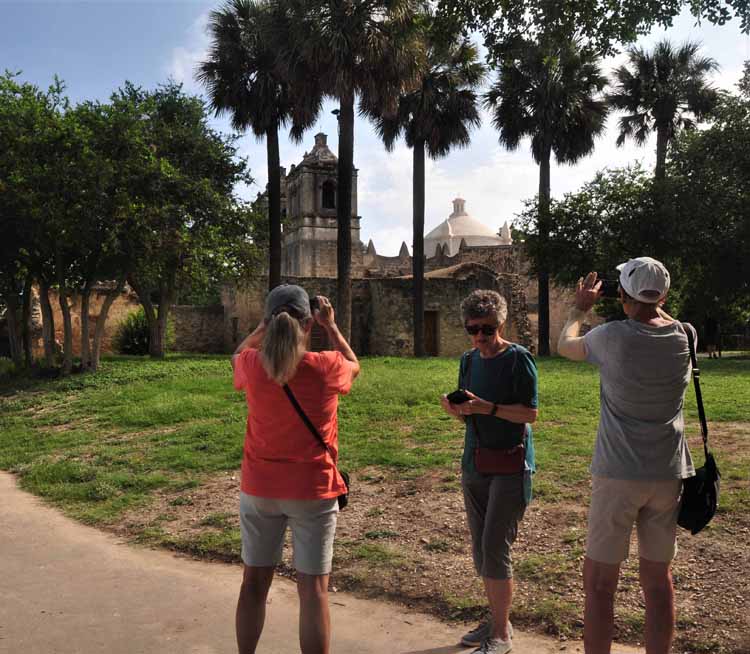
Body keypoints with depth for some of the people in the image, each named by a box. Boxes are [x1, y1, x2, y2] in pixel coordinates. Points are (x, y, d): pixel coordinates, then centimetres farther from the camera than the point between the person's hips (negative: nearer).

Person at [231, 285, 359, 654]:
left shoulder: (252, 365, -10)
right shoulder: (327, 367, -14)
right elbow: (354, 365, 10)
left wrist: (266, 324, 11)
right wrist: (330, 325, 12)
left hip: (259, 488, 3)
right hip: (312, 491, -2)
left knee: (254, 582, 17)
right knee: (313, 590, 6)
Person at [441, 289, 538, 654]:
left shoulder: (518, 359, -10)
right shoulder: (469, 361, 9)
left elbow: (530, 413, -14)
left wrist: (488, 408, -24)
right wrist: (454, 409, -9)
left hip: (510, 464, -7)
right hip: (474, 462, 7)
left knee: (495, 547, -7)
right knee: (481, 547, 12)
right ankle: (496, 618, 28)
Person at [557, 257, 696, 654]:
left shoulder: (613, 337, -13)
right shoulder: (685, 337, -3)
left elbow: (565, 346, 8)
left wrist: (580, 308, 23)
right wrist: (650, 302, 29)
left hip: (618, 476, -4)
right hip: (668, 475, 5)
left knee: (599, 582, 6)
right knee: (658, 578, 16)